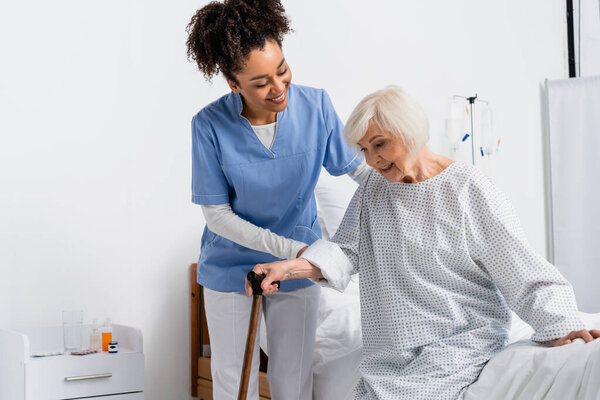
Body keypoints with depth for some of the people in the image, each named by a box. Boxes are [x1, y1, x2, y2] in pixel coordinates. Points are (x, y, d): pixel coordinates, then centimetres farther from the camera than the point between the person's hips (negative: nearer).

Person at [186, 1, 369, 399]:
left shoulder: (315, 105, -14)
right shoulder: (210, 125, -20)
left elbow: (357, 165, -1)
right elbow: (217, 215, -14)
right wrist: (290, 249, -21)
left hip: (298, 269, 2)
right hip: (231, 268, -1)